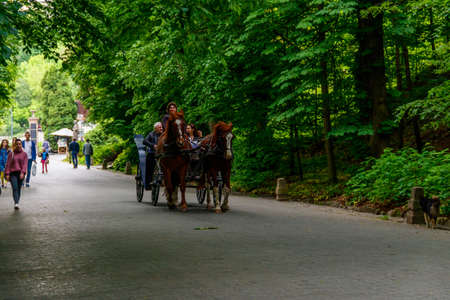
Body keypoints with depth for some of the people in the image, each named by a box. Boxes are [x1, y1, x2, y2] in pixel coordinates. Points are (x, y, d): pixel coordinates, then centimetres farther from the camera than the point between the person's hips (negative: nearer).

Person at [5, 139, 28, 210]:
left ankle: (17, 203, 17)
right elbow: (8, 164, 3)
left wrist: (23, 172, -18)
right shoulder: (11, 154, 6)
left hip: (21, 174, 1)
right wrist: (7, 174, -7)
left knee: (19, 189, 6)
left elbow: (25, 164, -3)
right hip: (13, 173, -1)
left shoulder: (24, 154, 6)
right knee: (15, 188, -15)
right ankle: (16, 203, -27)